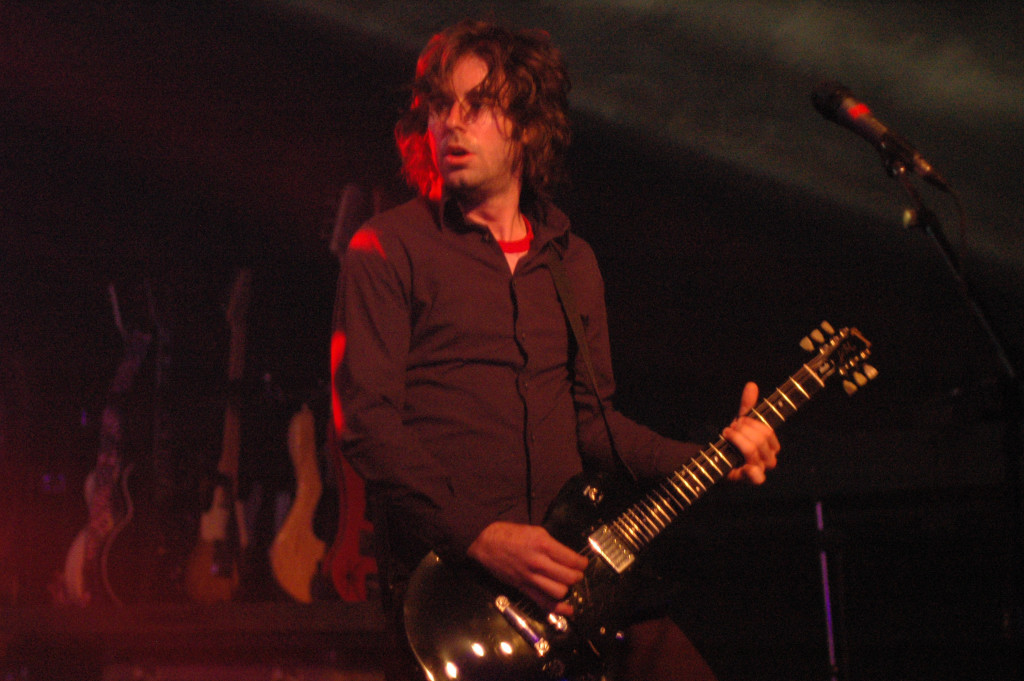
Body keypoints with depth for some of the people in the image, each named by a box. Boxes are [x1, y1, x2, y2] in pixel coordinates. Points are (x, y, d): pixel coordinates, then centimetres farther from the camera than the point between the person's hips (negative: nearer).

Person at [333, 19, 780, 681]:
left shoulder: (572, 260, 16)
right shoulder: (389, 248, -2)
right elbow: (367, 420, -10)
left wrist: (702, 461, 4)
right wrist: (481, 536, -18)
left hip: (568, 567, 5)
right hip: (443, 576, -4)